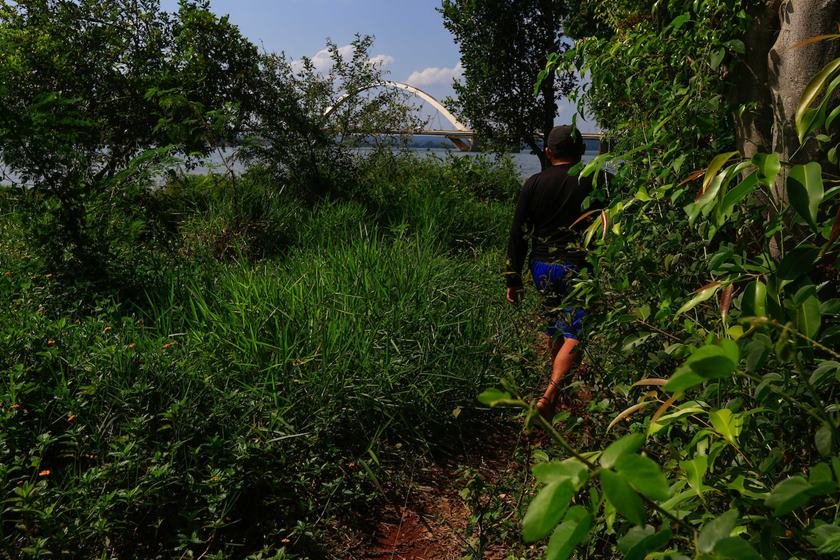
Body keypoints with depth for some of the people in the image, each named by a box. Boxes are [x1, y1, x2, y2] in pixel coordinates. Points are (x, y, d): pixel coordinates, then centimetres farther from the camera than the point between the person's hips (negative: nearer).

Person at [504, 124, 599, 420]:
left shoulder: (534, 184, 1)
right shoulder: (594, 182, -4)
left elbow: (518, 234, 0)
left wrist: (513, 279, 5)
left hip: (542, 267, 3)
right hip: (578, 268, -3)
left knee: (552, 327, 21)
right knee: (573, 334, 0)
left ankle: (559, 382, 40)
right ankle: (550, 393, -12)